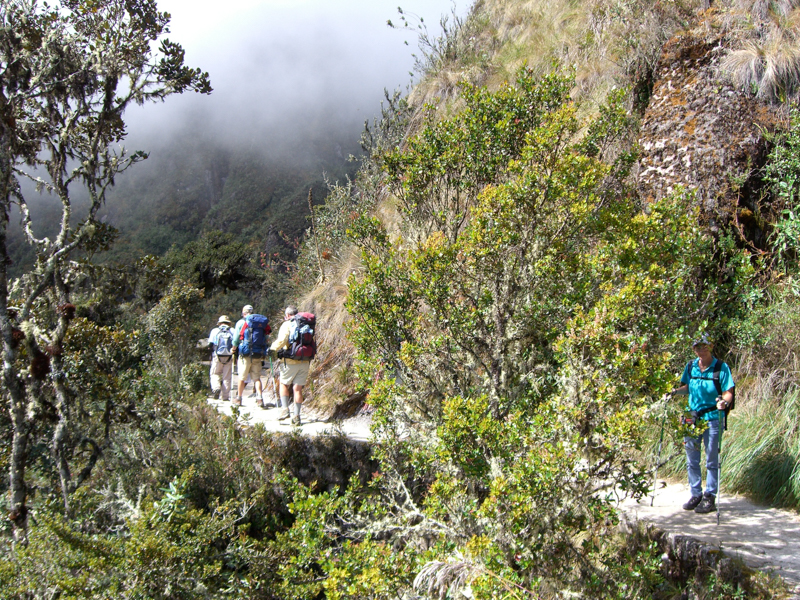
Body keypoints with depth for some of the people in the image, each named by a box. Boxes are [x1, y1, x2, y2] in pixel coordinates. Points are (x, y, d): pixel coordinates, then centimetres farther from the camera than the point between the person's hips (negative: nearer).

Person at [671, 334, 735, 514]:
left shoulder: (721, 367, -9)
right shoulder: (690, 367, 4)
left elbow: (729, 392, -11)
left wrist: (725, 401, -31)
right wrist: (676, 391, -4)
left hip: (712, 418, -5)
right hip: (692, 417, 5)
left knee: (712, 460, 3)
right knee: (691, 459, 10)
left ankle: (710, 498, 12)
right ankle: (696, 494, 21)